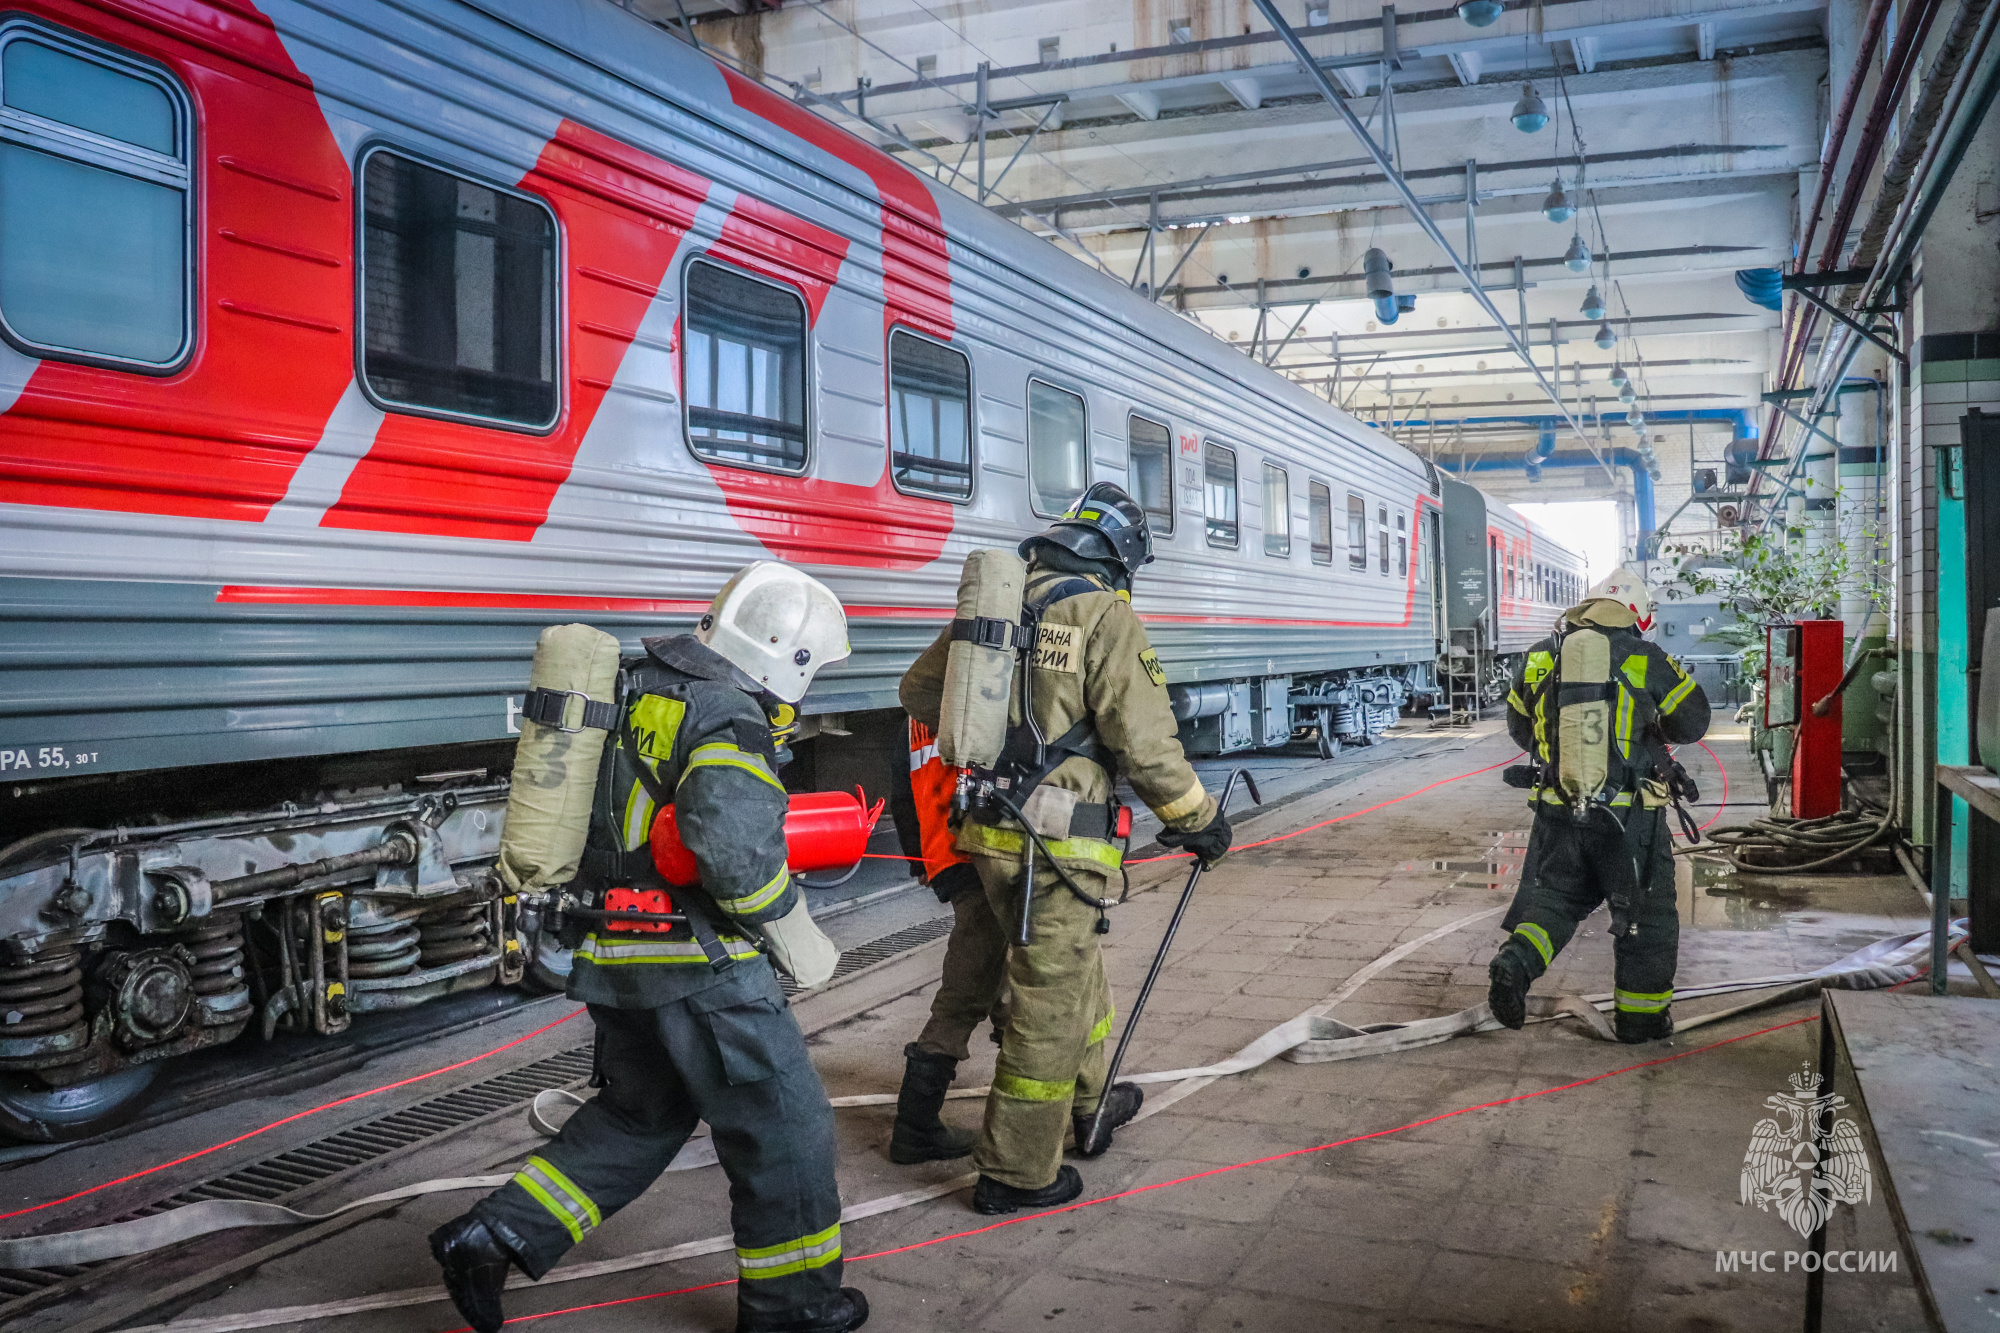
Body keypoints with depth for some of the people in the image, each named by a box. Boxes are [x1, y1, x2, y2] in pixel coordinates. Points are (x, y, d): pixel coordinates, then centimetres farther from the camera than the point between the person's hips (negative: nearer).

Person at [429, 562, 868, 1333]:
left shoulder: (641, 689, 12)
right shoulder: (730, 715, -15)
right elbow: (734, 844, -28)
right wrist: (799, 940, -16)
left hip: (611, 951, 9)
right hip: (697, 960, -9)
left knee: (639, 1114, 24)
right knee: (782, 1123, 7)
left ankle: (488, 1239, 19)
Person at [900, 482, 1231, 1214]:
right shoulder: (1105, 617, -11)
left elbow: (920, 692, 19)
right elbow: (1143, 738, -14)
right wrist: (1197, 818, 0)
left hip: (987, 832, 8)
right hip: (1055, 847, -8)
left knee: (1074, 971, 26)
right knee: (1047, 1002, 3)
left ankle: (1088, 1104, 43)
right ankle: (1015, 1172, 13)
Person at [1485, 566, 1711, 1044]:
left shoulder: (1540, 657, 4)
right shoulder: (1645, 659, -5)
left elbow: (1519, 727, 15)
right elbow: (1693, 722, 4)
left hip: (1559, 810, 3)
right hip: (1629, 813, -3)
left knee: (1554, 895, 16)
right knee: (1647, 913, 13)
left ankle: (1517, 960, -11)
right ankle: (1641, 1015, 22)